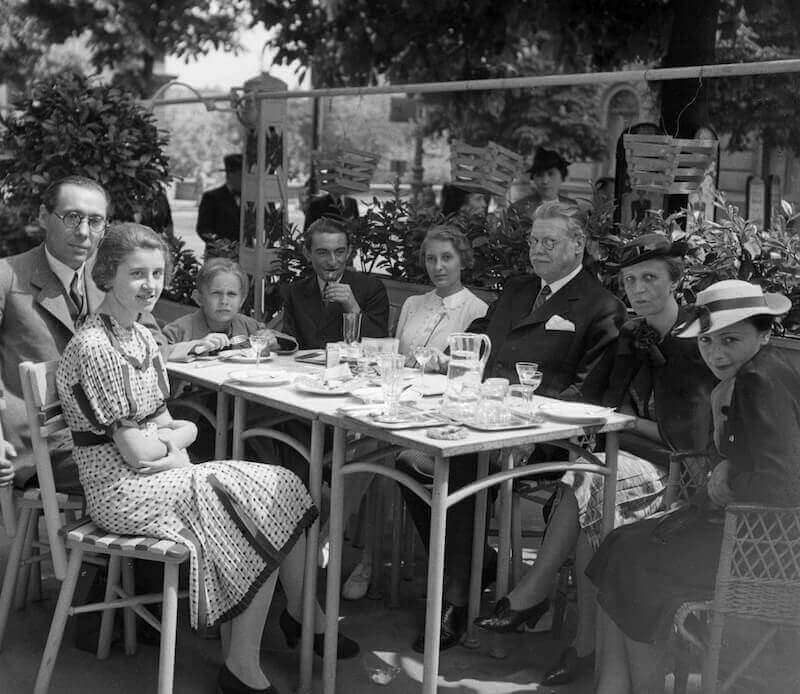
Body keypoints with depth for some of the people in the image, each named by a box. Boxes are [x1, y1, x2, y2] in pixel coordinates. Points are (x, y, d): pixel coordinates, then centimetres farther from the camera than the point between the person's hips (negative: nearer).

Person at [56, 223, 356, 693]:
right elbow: (135, 452, -19)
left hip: (156, 475, 8)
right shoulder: (96, 349, -19)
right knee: (264, 508, -13)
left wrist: (172, 432, -10)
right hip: (122, 492, -8)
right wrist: (173, 440, -1)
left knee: (281, 489, -1)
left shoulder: (140, 336, 9)